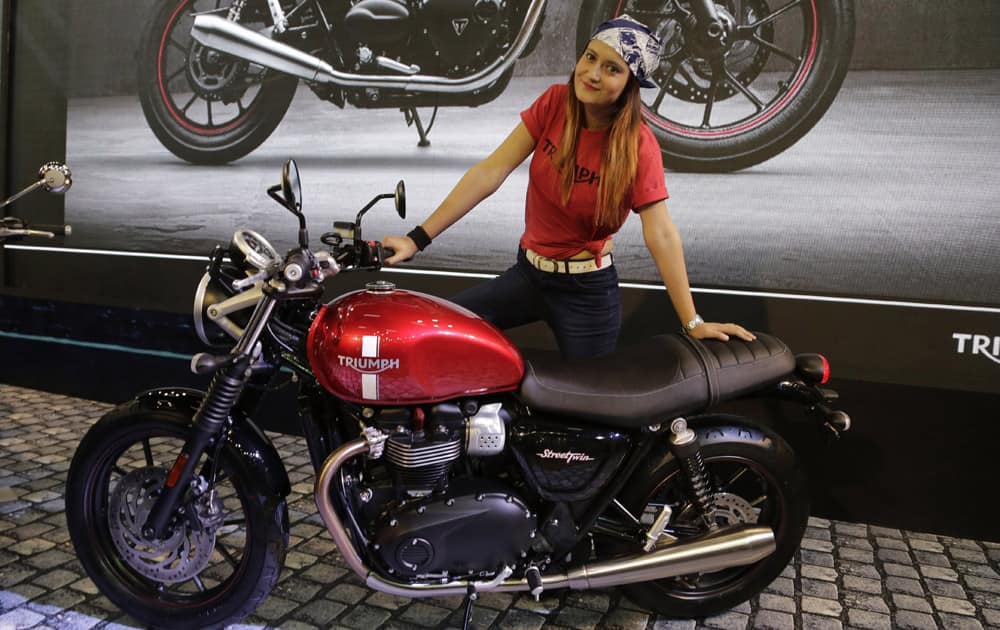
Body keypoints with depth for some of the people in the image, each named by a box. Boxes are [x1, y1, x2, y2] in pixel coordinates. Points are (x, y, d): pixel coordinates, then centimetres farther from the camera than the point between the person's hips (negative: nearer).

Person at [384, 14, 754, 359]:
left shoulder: (638, 145, -17)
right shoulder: (554, 103, -8)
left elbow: (660, 235, -18)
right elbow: (491, 172, -11)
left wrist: (692, 323, -21)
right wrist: (418, 238, -16)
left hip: (586, 290, -4)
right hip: (528, 272, 4)